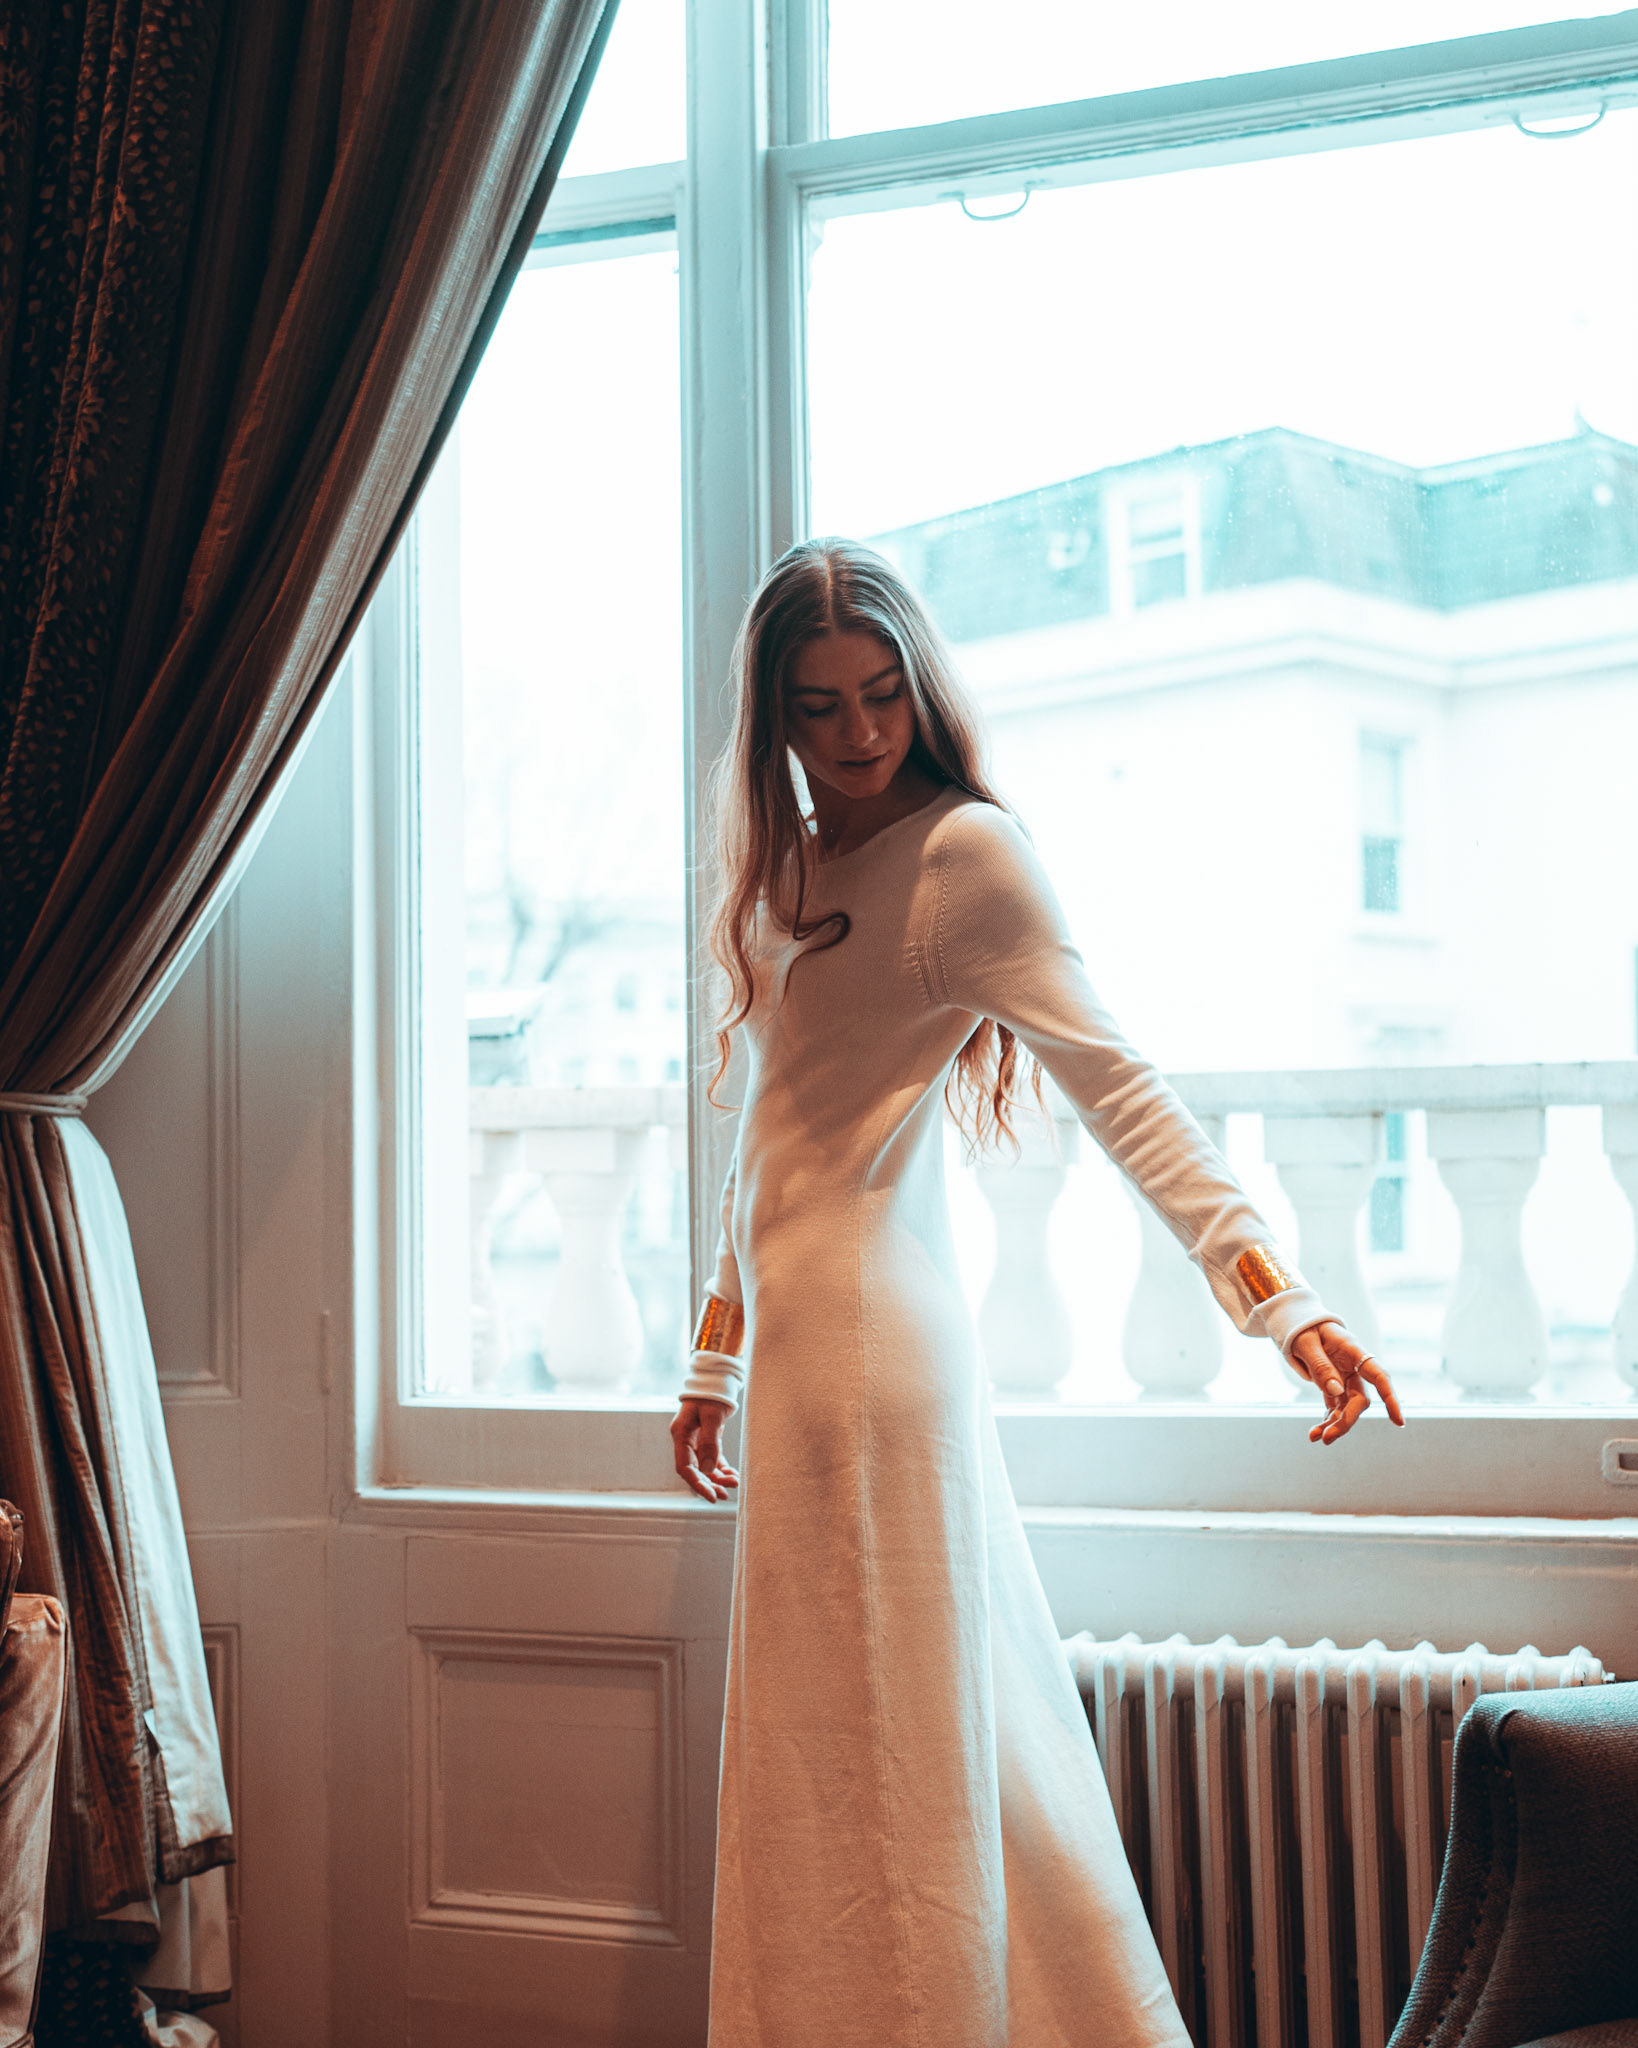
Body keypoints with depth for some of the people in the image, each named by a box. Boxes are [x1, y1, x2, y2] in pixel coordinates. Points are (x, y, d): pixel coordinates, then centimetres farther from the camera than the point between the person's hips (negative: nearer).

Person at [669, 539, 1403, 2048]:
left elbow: (1113, 1080, -17)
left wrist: (1272, 1292, -27)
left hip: (870, 1341, -8)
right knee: (932, 1733, 13)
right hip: (812, 1338, 8)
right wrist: (717, 1360, 23)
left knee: (887, 1749, -3)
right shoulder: (792, 869, 17)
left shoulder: (965, 850, -8)